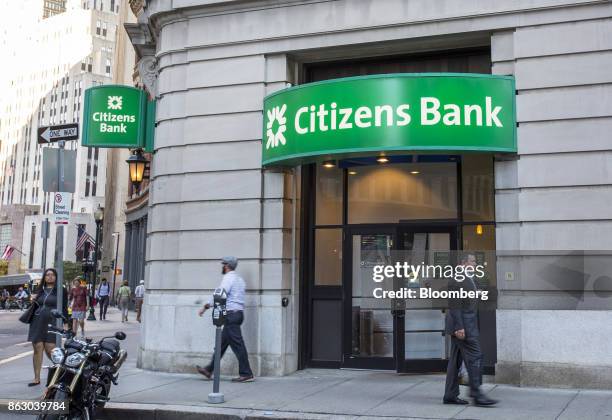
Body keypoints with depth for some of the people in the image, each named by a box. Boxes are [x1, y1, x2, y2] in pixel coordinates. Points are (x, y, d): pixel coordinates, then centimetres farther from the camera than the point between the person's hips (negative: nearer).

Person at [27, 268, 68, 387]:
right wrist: (33, 300, 3)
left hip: (52, 324, -4)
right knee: (37, 350, 3)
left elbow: (64, 308, 0)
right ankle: (37, 378, 8)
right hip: (37, 323, 5)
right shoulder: (40, 290, 16)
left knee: (50, 351, -10)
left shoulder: (60, 291, 3)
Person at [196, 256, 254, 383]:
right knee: (222, 343, 13)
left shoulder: (228, 278, -10)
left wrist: (205, 307, -11)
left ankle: (246, 374, -7)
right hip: (239, 313, 10)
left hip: (231, 314, -10)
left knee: (237, 345, -8)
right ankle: (209, 370, 20)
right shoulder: (239, 279, 19)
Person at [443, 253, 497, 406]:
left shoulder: (469, 279, 18)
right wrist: (459, 327, -23)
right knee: (475, 356, -9)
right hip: (462, 323, -10)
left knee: (456, 359, 11)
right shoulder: (457, 279, -14)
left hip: (467, 323, 10)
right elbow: (455, 304, -19)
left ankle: (450, 395, 15)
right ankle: (477, 394, -5)